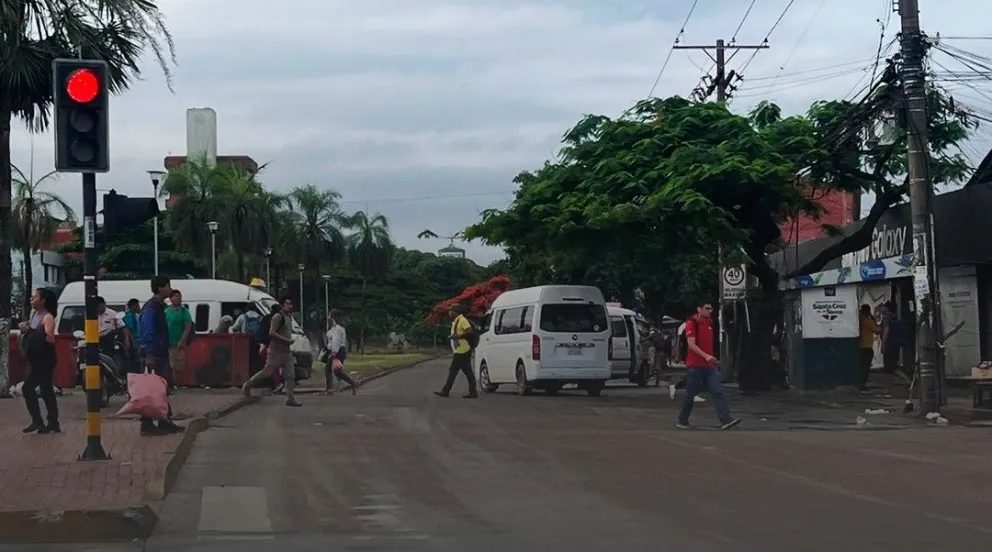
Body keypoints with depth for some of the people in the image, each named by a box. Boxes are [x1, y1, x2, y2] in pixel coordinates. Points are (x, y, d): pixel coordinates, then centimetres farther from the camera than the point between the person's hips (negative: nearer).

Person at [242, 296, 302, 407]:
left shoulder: (288, 317, 14)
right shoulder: (278, 316, -13)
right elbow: (272, 333, -22)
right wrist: (287, 340, -21)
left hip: (286, 351, 8)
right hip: (275, 351, -8)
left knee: (290, 375, 1)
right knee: (267, 372, 0)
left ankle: (290, 399, 0)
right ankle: (247, 385, 19)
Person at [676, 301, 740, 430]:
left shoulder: (709, 323, 14)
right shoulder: (692, 323, -9)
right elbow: (691, 344, -20)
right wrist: (705, 356, -29)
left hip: (710, 365, 6)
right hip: (695, 365, -6)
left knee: (718, 392, -7)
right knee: (691, 394, 2)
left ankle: (726, 420, -15)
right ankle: (682, 420, 17)